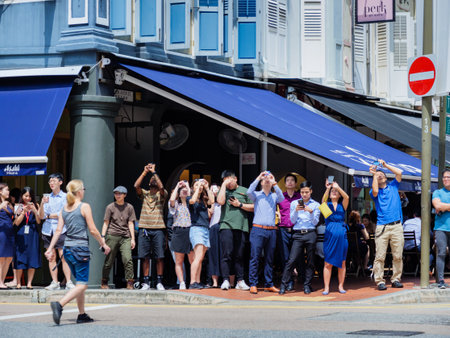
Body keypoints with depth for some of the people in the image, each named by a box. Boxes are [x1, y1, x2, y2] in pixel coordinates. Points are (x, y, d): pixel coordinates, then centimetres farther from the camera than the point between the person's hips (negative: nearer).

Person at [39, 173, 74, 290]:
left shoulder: (65, 197, 4)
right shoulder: (47, 197, 14)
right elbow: (41, 216, 8)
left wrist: (49, 215, -1)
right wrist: (42, 204, -8)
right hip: (48, 230, 4)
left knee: (63, 256, -10)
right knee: (51, 257, 2)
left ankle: (69, 282, -11)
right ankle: (55, 283, 5)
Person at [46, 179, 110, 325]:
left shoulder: (64, 209, 9)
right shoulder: (84, 207, -8)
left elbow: (58, 230, 5)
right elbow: (93, 230, -9)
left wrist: (50, 248, 9)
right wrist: (103, 244, 2)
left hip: (67, 248, 7)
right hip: (80, 249, -7)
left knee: (80, 282, 18)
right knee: (82, 284, -6)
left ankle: (82, 314, 20)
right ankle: (59, 304, -26)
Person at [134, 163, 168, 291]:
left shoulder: (161, 194, 9)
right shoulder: (144, 194, 15)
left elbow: (161, 187, -13)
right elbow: (136, 185, -3)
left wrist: (154, 171, -5)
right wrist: (145, 172, 1)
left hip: (158, 229, -2)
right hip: (144, 228, 2)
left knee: (159, 257, -4)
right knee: (145, 257, 0)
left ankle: (159, 282, 2)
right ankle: (146, 282, 4)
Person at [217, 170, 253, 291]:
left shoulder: (244, 191, 14)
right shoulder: (223, 191, 14)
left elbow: (253, 207, 10)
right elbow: (220, 201, -7)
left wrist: (240, 205, -2)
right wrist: (224, 185, -2)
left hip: (241, 227, 1)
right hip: (226, 226, -1)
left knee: (239, 256, 4)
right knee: (227, 254, -9)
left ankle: (240, 281, 6)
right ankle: (226, 280, -9)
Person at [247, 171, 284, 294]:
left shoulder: (274, 196, 15)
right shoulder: (256, 195, 10)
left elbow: (282, 198, -5)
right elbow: (249, 192, -11)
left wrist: (274, 183, -7)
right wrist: (258, 178, -7)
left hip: (271, 231, 3)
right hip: (258, 229, -3)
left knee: (269, 259, 6)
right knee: (255, 257, -7)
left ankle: (268, 284, 11)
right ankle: (253, 284, -6)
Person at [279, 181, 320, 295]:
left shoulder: (315, 205, 10)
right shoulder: (294, 203, 11)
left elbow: (315, 222, 5)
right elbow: (292, 221, 6)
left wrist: (311, 212, -12)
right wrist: (296, 211, -10)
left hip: (310, 234, 1)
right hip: (297, 234, 0)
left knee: (310, 261, 2)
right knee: (292, 260, -9)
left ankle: (307, 285, 9)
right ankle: (283, 285, -8)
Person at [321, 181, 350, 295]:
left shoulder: (342, 206, 11)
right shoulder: (327, 205, 10)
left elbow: (346, 197, -8)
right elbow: (323, 200, -12)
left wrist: (337, 187, -18)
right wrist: (327, 188, -25)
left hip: (341, 235, 1)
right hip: (330, 235, -1)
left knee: (342, 263, 4)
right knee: (328, 263, -3)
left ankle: (341, 286, 10)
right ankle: (326, 287, -3)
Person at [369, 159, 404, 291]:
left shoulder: (393, 186, 17)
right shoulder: (375, 191, 12)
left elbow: (399, 172, 5)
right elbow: (375, 192, -12)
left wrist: (385, 165, 6)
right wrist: (374, 174, -3)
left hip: (397, 226, 2)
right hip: (382, 227, -2)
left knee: (398, 256, 1)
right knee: (380, 256, -7)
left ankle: (396, 279, 8)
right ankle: (380, 281, -6)